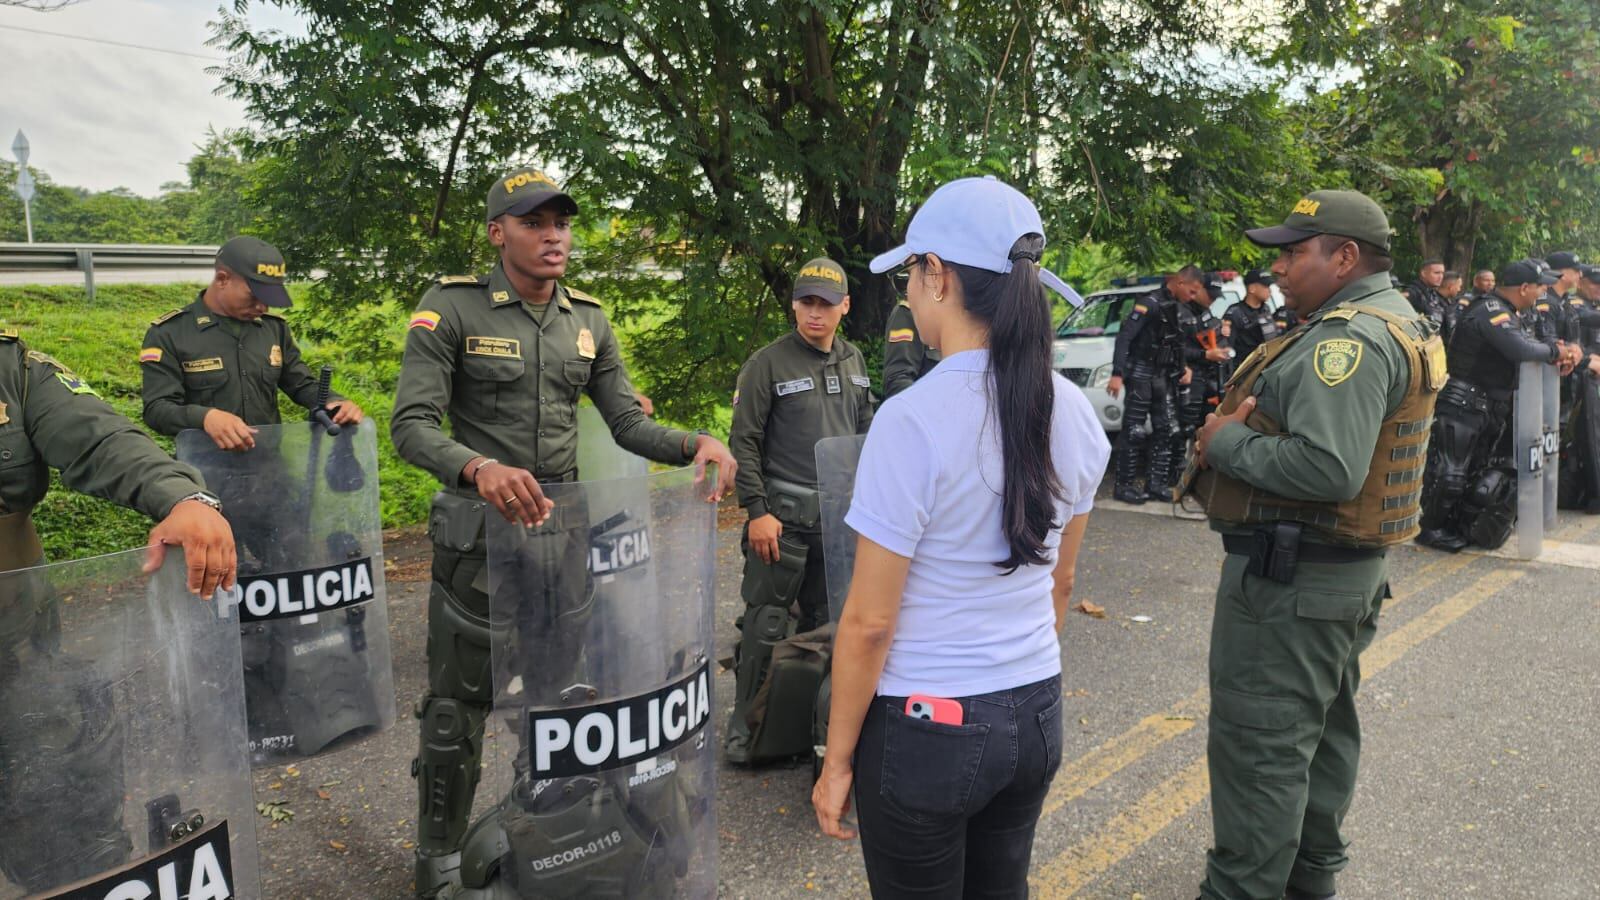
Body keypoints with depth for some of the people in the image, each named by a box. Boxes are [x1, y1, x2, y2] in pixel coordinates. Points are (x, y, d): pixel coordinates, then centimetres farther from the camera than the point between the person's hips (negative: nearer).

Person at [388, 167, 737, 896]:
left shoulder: (588, 322, 5)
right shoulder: (452, 309, -10)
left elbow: (627, 421, 4)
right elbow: (412, 425, -17)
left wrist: (696, 444, -15)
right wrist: (481, 468, -37)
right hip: (478, 533, -5)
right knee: (457, 705, 6)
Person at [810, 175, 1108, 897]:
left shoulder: (912, 421, -22)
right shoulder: (1072, 413, -2)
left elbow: (869, 622, -17)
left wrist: (836, 761, -6)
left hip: (927, 726, -6)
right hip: (1037, 716, 6)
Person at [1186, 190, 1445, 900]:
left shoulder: (1349, 340, -21)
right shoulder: (1398, 322, 14)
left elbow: (1326, 468, -32)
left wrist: (1226, 441, -18)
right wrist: (1241, 430, 1)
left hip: (1288, 576, -11)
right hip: (1352, 567, 11)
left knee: (1257, 742, -3)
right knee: (1321, 727, 21)